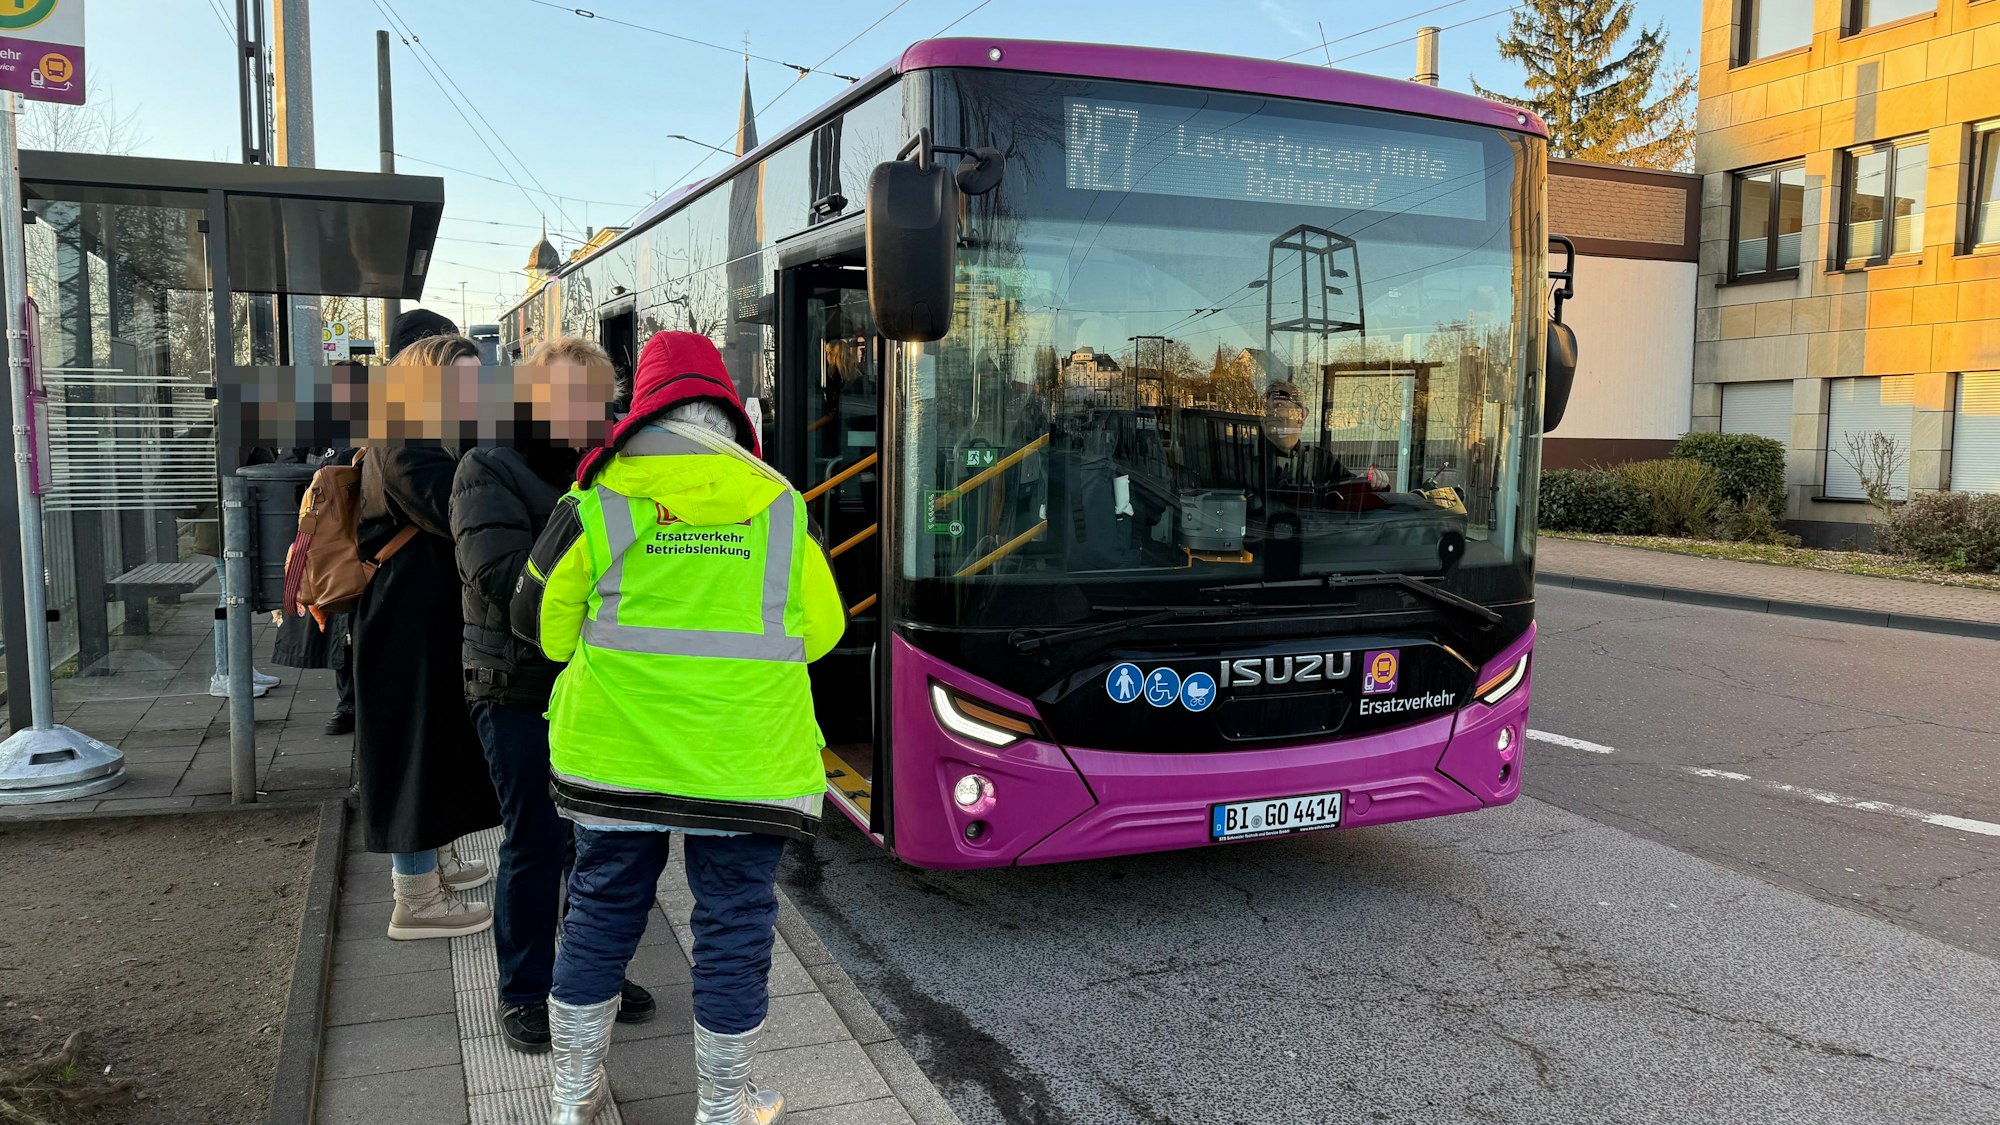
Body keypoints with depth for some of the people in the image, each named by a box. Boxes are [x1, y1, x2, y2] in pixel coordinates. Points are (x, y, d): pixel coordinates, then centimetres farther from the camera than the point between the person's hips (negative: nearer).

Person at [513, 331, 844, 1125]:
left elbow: (542, 622, 3)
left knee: (600, 912, 17)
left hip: (615, 753, 2)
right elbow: (821, 627, 5)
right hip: (744, 758, -1)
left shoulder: (600, 500, -3)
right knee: (733, 925, 11)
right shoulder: (778, 501, -1)